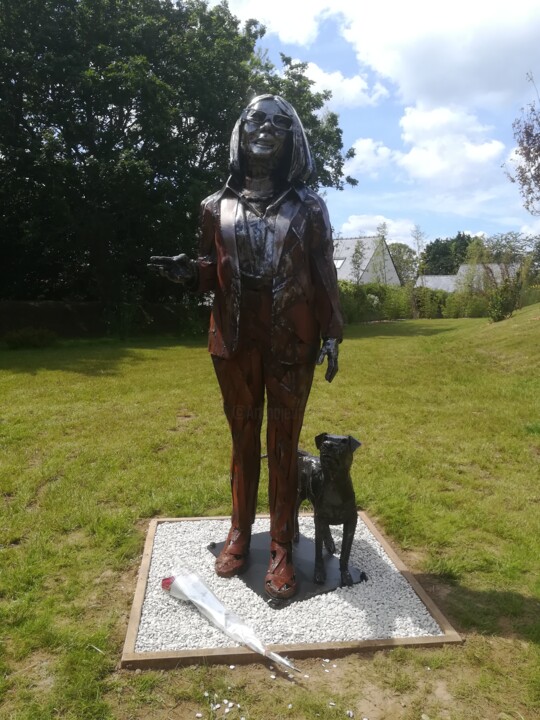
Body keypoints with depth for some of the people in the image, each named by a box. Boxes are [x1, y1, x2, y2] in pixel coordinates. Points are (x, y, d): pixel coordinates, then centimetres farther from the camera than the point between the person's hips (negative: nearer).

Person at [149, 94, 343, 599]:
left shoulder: (308, 207, 6)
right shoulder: (218, 206, 10)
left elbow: (324, 276, 5)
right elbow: (213, 273, 13)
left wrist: (331, 333, -2)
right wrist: (189, 272, -10)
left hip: (291, 342, -1)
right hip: (235, 340, 2)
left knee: (283, 443, 3)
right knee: (243, 437, 11)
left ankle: (282, 548, 13)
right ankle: (239, 532, 27)